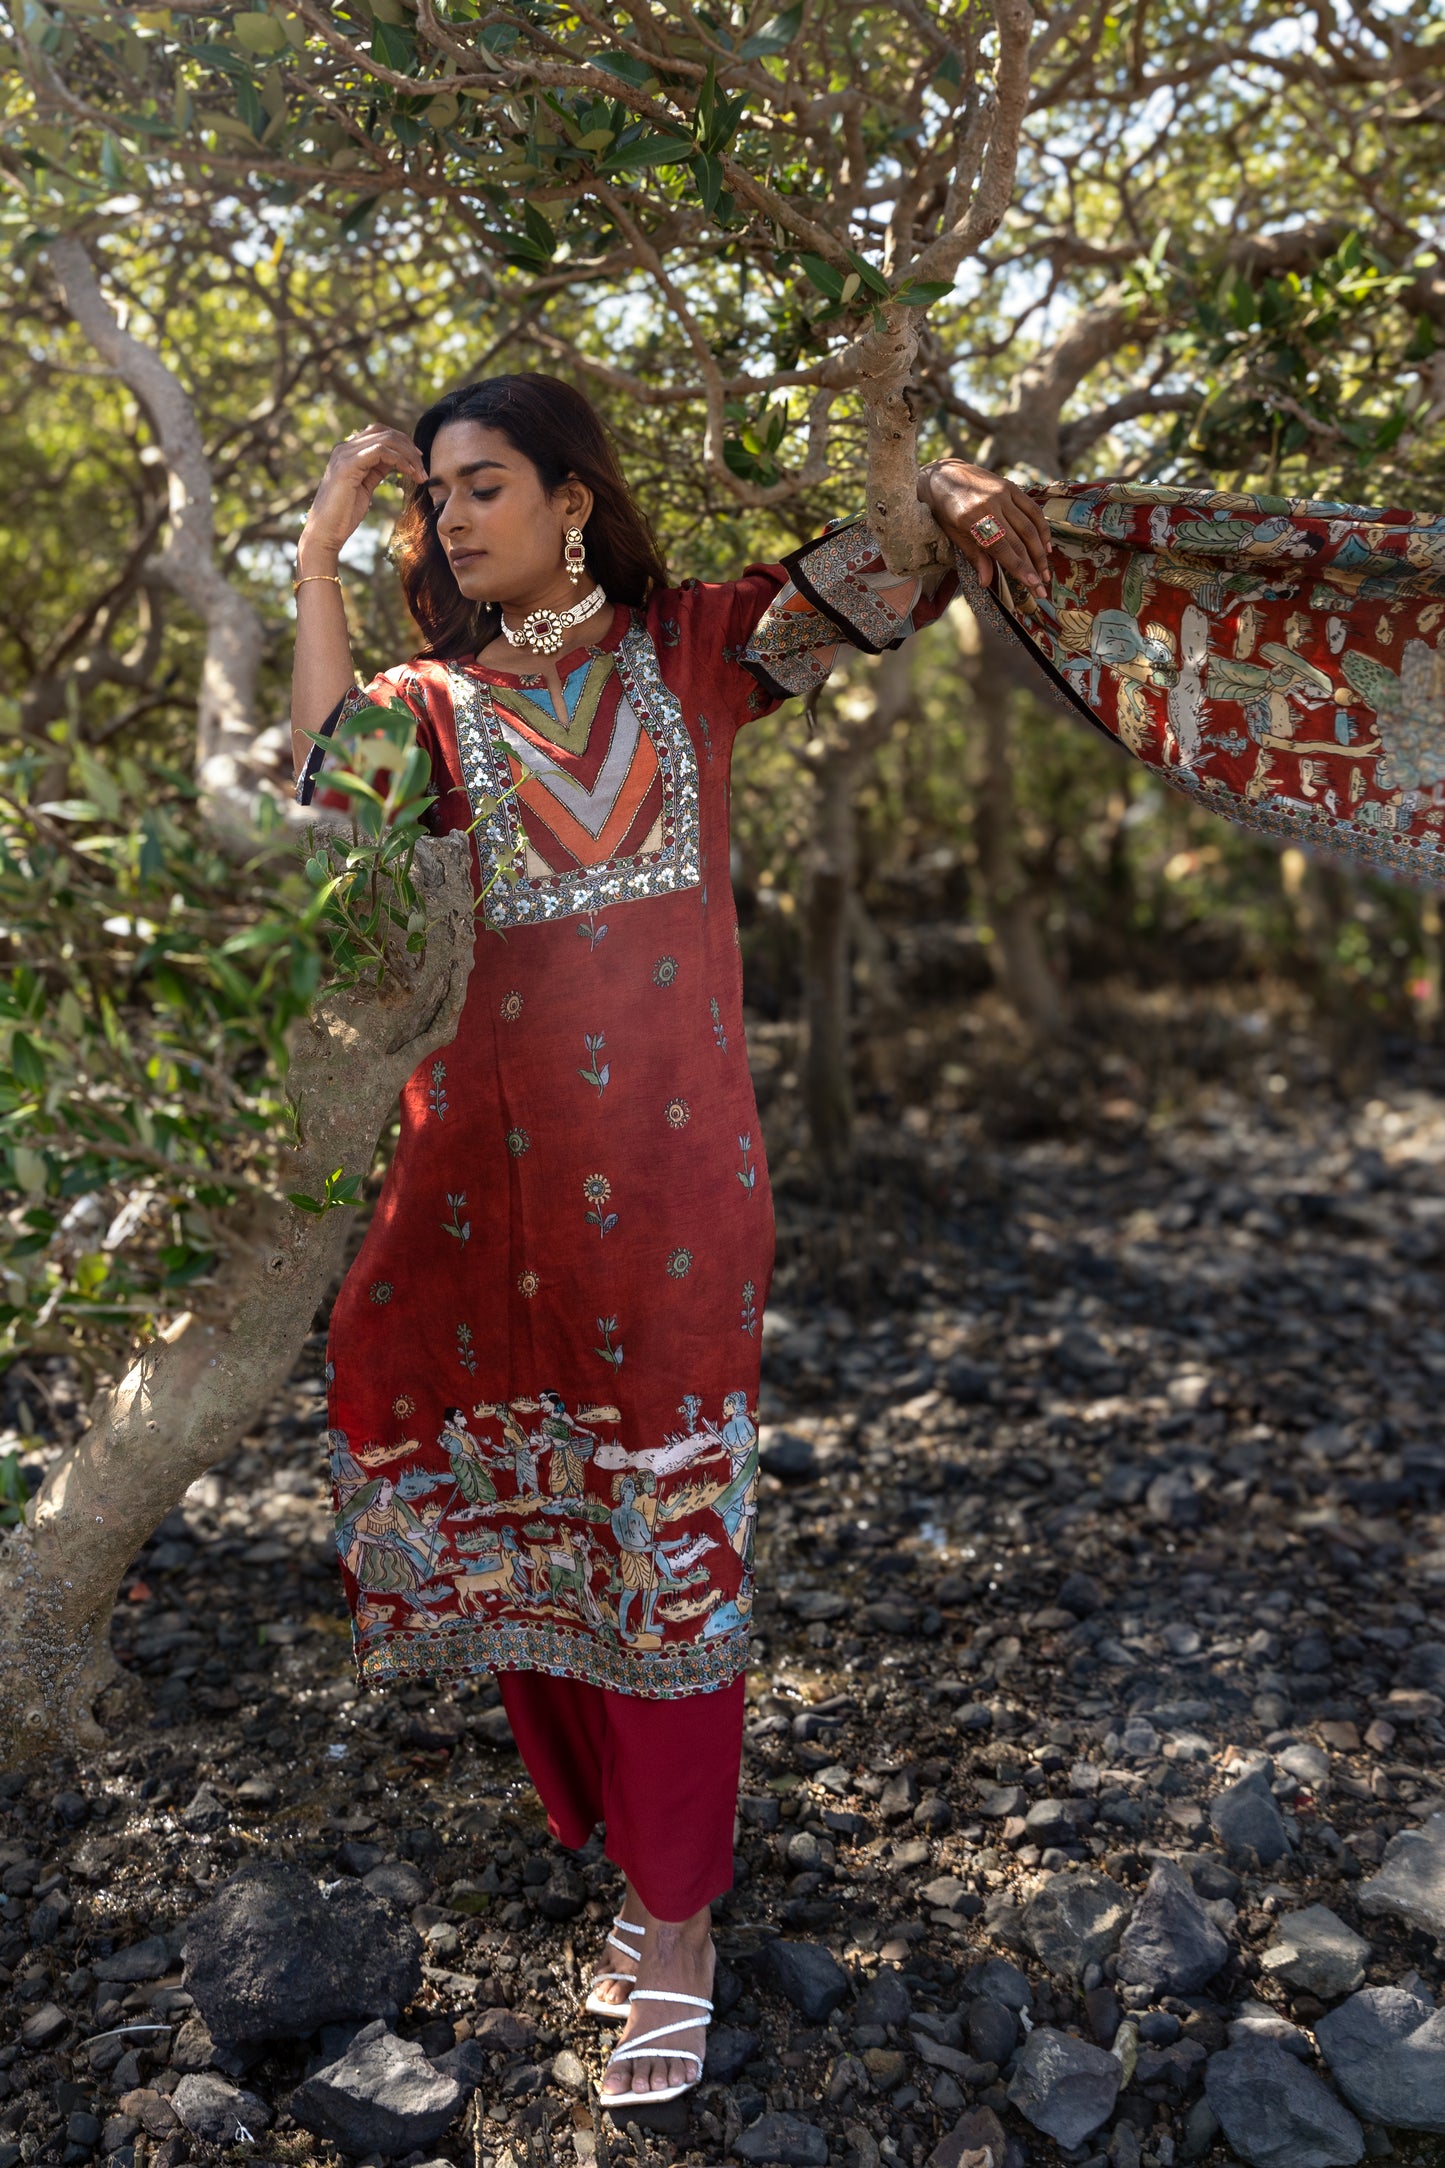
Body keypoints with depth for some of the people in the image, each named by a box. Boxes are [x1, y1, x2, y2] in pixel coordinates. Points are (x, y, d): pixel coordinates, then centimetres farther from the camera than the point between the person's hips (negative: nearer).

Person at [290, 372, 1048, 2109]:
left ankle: (674, 1910, 16)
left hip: (673, 1152, -1)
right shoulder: (433, 701, 10)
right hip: (493, 1151, 2)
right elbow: (328, 803, -10)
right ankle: (614, 1833, 30)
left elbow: (868, 567, 3)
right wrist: (318, 559, -5)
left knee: (669, 1519, 2)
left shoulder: (691, 648, 9)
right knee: (529, 1511, 8)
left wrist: (952, 487, -19)